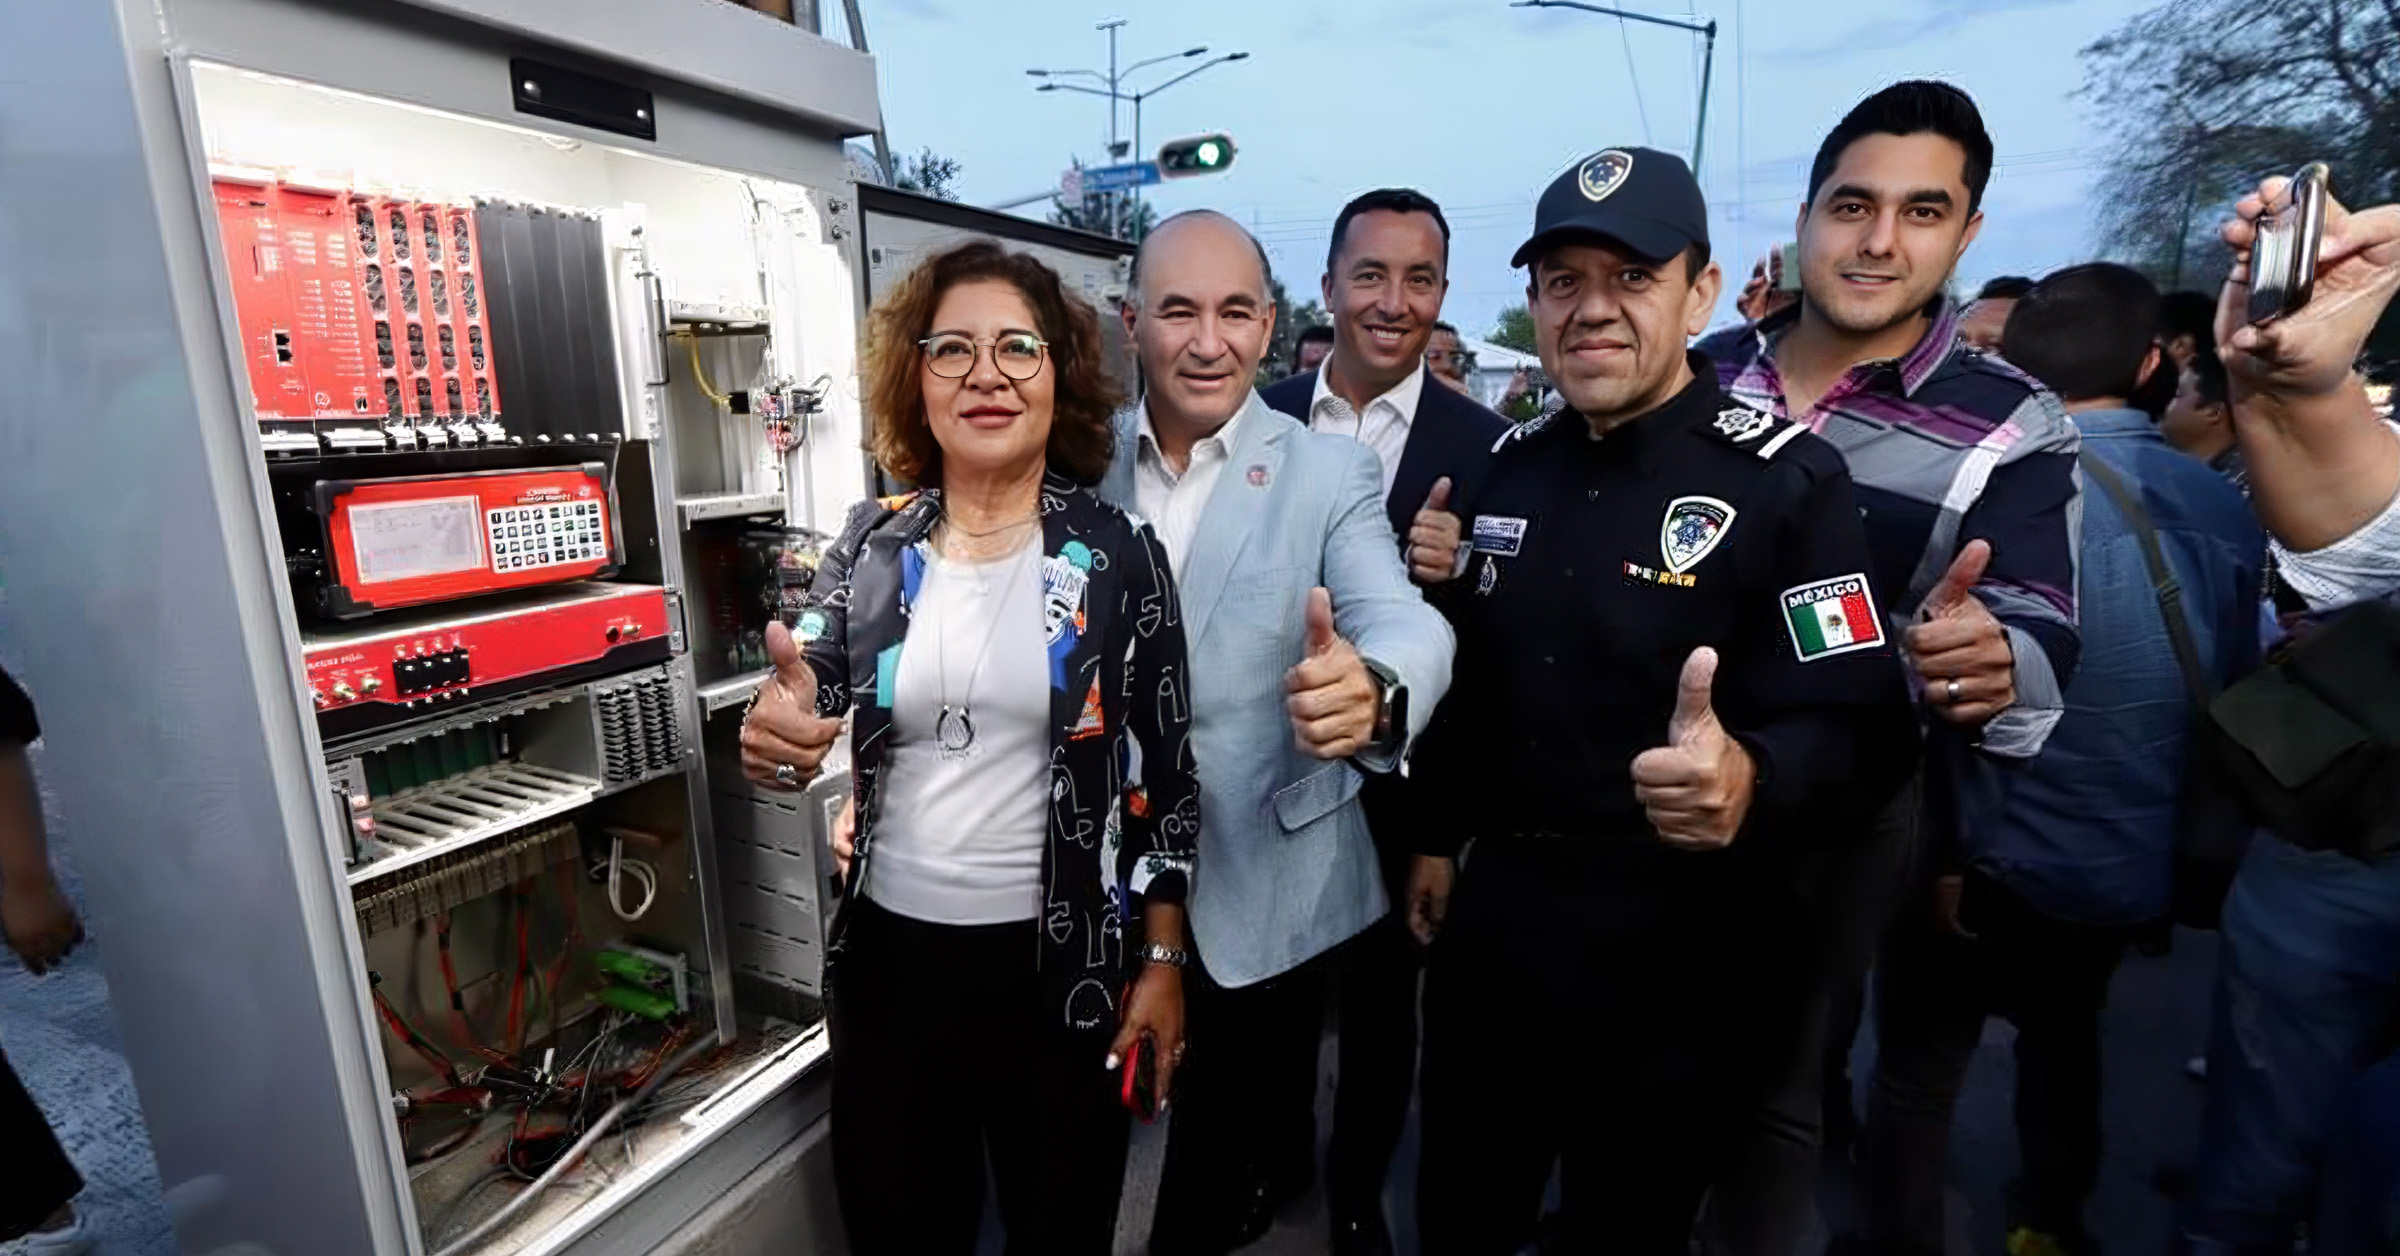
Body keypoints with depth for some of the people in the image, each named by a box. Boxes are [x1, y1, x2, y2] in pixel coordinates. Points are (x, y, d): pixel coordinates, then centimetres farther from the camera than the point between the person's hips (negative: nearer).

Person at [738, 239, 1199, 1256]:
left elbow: (1169, 769, -4)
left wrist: (1162, 959, -2)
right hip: (892, 950, 2)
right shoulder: (872, 547, -2)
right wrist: (778, 734, -23)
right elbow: (805, 715, 1)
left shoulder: (1118, 554, -8)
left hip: (1062, 962, -1)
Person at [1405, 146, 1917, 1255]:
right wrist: (1437, 836, 14)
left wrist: (1748, 783, -39)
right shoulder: (1510, 466, 4)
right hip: (1493, 923, 5)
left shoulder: (1788, 482, -12)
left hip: (1674, 953, -4)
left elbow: (1859, 727, -17)